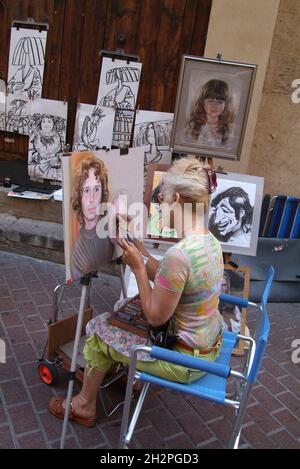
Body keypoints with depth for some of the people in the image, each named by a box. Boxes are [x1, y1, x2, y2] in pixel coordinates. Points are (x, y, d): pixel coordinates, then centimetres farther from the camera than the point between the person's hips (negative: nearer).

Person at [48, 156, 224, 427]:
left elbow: (155, 317, -22)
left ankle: (85, 406, 30)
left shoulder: (178, 255, -33)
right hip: (210, 345, 8)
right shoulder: (210, 240, -4)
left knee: (98, 330, 8)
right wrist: (142, 253, 1)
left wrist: (137, 266, -16)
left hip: (186, 361, -8)